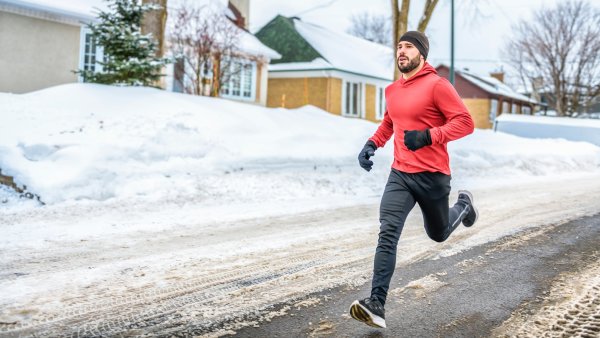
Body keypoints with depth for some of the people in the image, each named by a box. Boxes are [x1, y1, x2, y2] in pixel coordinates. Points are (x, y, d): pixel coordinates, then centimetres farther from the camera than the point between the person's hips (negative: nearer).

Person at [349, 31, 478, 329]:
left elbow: (465, 122, -14)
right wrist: (373, 144, 10)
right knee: (387, 234, -15)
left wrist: (428, 136, -27)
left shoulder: (436, 85, -10)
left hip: (432, 176, -4)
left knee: (438, 234, 19)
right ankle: (376, 305, -20)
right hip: (400, 175, 4)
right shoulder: (392, 90, 9)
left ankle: (463, 204, 52)